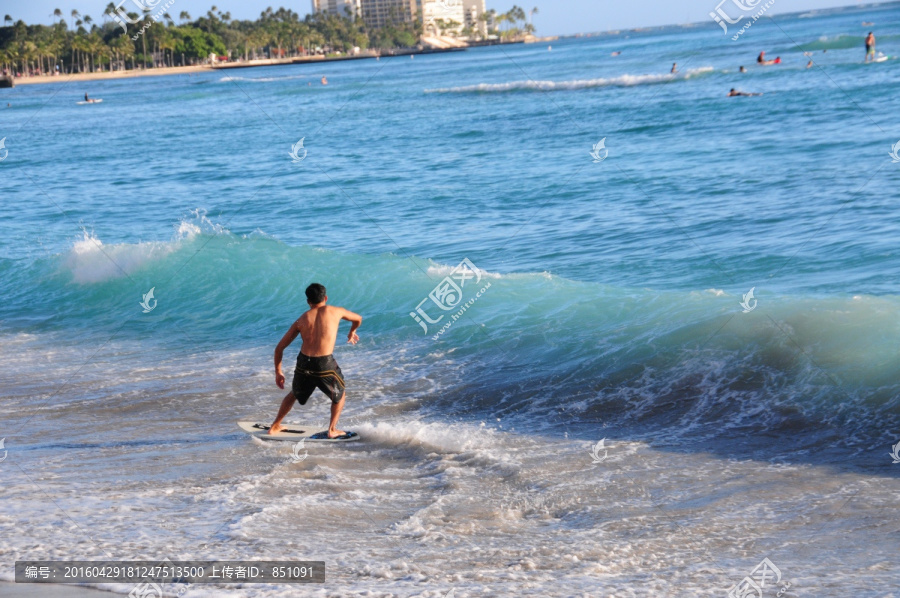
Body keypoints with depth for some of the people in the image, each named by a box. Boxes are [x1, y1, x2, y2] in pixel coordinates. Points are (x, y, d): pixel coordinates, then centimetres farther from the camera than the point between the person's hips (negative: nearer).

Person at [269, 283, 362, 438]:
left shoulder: (302, 320, 12)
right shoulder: (335, 312, 7)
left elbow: (279, 347, 13)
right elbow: (358, 318, 30)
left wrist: (278, 372, 23)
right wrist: (352, 332, 51)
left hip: (304, 363, 3)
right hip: (325, 364, -3)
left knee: (294, 394, 30)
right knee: (340, 396, 25)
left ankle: (275, 426, 36)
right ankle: (332, 429, 16)